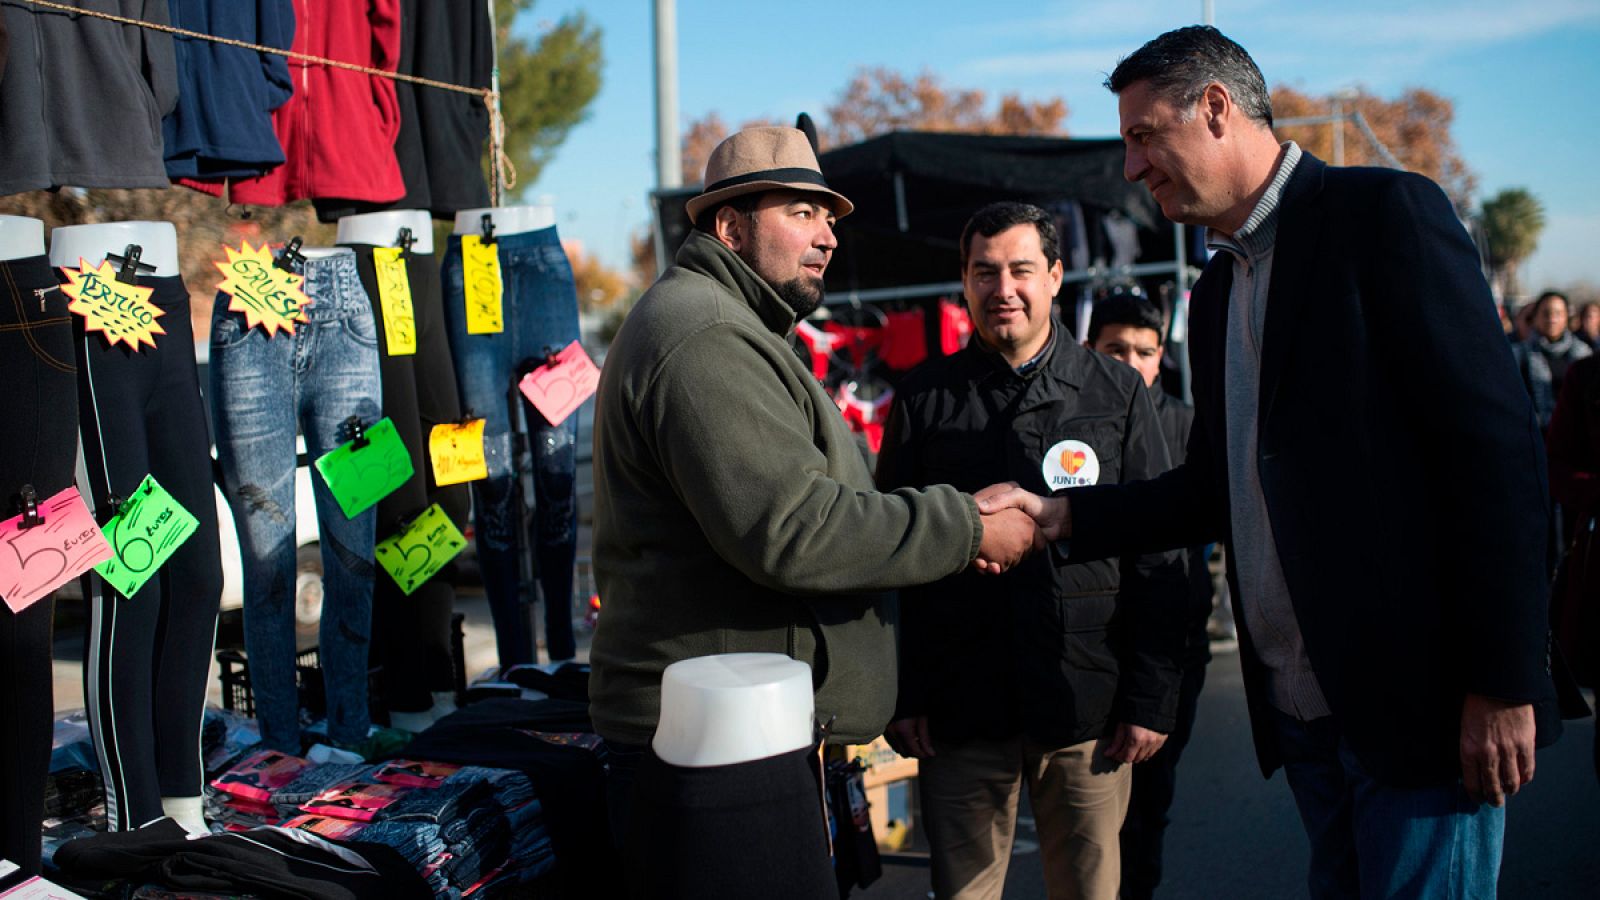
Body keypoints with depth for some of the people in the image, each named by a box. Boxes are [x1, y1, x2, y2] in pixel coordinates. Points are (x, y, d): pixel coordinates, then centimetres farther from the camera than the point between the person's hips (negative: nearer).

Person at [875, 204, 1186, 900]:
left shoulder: (1118, 394, 6)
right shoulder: (923, 399, 6)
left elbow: (1157, 558, 4)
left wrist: (1152, 698, -2)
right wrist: (901, 694, 0)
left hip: (1088, 711, 0)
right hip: (959, 714, 0)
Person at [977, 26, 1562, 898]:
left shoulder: (1385, 213, -8)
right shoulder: (1216, 293, 16)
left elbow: (1496, 445, -13)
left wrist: (1502, 683, -17)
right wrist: (1060, 515, 5)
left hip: (1420, 698, -7)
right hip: (1301, 711, 7)